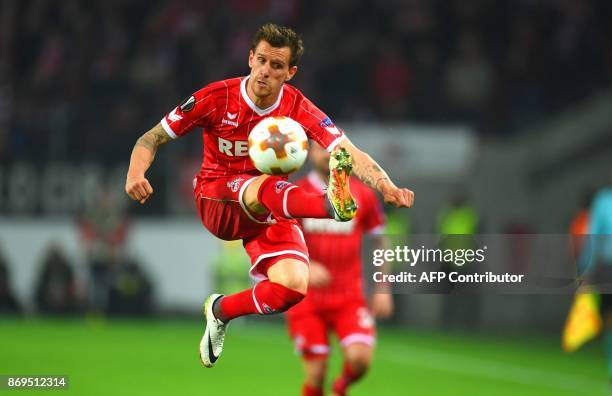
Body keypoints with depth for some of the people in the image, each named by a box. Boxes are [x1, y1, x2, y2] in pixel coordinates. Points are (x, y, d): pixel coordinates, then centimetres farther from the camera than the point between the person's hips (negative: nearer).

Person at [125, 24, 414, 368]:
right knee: (267, 187, -37)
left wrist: (386, 186, -41)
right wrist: (135, 175, -27)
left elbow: (349, 153, -22)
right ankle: (332, 204, -70)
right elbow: (152, 139, -5)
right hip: (216, 200, -3)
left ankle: (221, 311, 5)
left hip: (271, 212, 3)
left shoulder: (299, 108, -9)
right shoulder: (217, 97, -11)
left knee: (294, 285, -23)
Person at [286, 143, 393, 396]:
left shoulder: (363, 195, 4)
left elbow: (381, 240, 14)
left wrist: (383, 289, 7)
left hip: (349, 299, 1)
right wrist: (304, 267, -22)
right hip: (306, 300, -1)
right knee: (315, 374, -5)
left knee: (359, 357, -19)